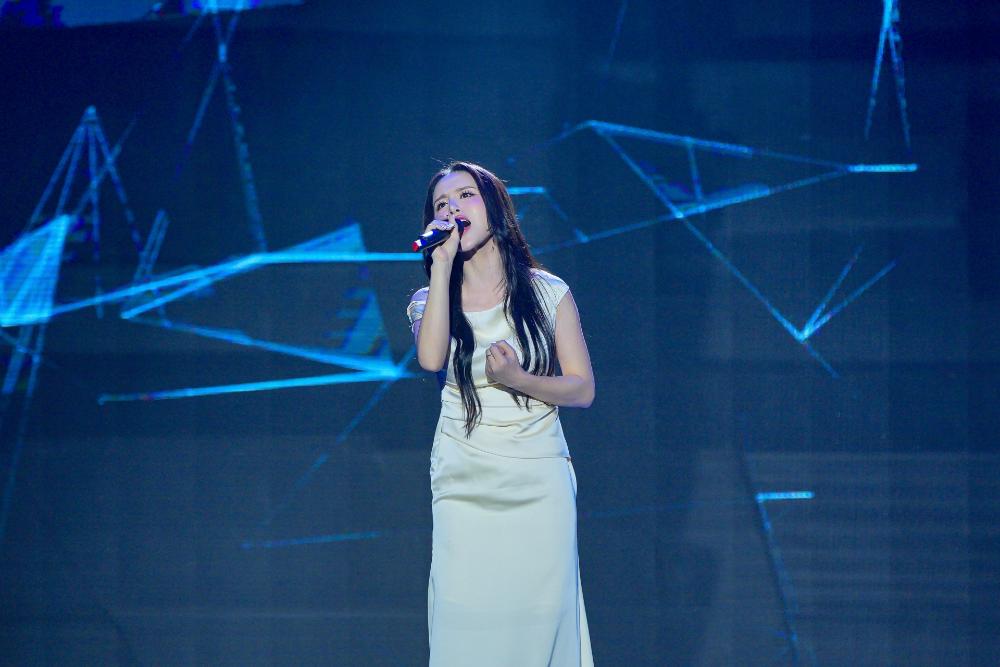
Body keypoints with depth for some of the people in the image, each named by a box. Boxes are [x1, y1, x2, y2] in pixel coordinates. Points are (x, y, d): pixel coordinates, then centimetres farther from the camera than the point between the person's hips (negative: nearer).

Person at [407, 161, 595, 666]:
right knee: (466, 624, -8)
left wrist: (517, 379, -15)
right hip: (465, 486, 1)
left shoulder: (547, 293, 5)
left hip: (539, 485, -1)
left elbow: (582, 389, 3)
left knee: (538, 619, -6)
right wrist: (442, 264, -12)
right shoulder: (430, 301, 7)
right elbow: (431, 359, -16)